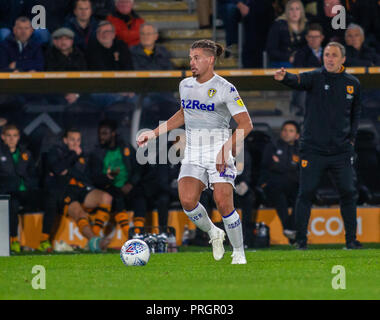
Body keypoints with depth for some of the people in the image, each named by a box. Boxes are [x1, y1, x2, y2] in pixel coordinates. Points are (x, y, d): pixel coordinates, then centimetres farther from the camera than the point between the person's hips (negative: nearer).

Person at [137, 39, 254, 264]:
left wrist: (228, 147, -22)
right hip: (193, 153, 5)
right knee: (187, 201, -16)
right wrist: (155, 133, 23)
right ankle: (213, 233, 12)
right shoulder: (185, 85, 11)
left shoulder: (225, 89, -8)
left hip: (219, 153, -5)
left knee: (224, 204, -14)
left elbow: (246, 124, -10)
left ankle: (239, 253, 4)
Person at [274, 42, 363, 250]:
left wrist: (351, 137, 11)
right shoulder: (315, 78, -3)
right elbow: (298, 82, -25)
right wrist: (284, 77, -48)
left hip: (341, 150, 3)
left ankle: (351, 239, 13)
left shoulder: (352, 84, 8)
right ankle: (301, 240, 6)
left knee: (348, 193, 2)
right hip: (313, 148, -3)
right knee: (306, 193, -4)